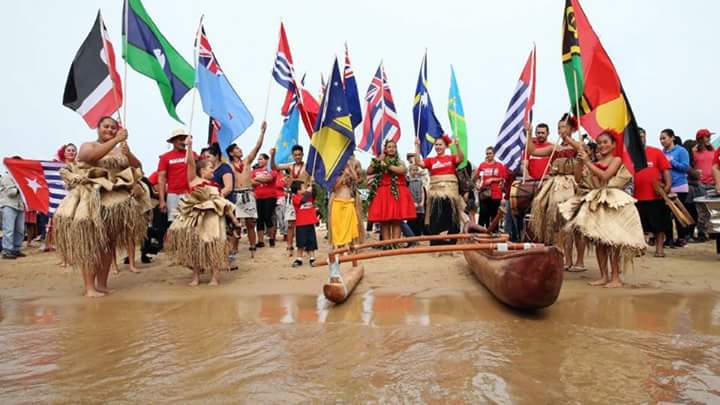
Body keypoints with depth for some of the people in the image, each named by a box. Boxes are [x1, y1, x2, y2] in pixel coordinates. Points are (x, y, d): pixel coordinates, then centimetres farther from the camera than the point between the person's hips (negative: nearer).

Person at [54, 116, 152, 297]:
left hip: (116, 199, 5)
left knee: (108, 243, 6)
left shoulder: (121, 150, 16)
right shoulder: (87, 146, 3)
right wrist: (116, 140, -21)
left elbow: (137, 167, 9)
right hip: (92, 199, -4)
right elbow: (93, 156, -21)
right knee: (90, 243, -6)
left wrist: (129, 154, -10)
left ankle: (102, 283, 14)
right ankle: (89, 287, -6)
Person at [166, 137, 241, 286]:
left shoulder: (215, 185, 13)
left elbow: (223, 203, 14)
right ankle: (196, 276, 15)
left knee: (213, 245, -3)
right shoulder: (193, 180, 3)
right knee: (194, 245, 2)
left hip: (211, 217, 3)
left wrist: (233, 219, 10)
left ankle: (215, 277, 3)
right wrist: (189, 146, -21)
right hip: (195, 217, -2)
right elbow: (190, 163, -10)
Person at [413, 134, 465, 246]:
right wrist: (417, 146, -11)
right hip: (436, 192, 0)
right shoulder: (431, 160, 7)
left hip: (450, 192, 0)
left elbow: (461, 158, -13)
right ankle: (437, 244, 8)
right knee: (436, 218, 1)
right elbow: (418, 163, -7)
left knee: (450, 217, 5)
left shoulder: (451, 158, 5)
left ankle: (450, 244, 14)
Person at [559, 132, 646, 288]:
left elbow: (604, 176, -17)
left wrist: (587, 161, -13)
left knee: (612, 240, -6)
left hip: (612, 203, -5)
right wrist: (580, 161, -4)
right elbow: (578, 178, 5)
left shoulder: (616, 160, -1)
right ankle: (604, 276, 12)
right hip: (595, 203, 6)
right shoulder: (594, 162, 13)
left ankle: (615, 277, 1)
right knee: (598, 240, 5)